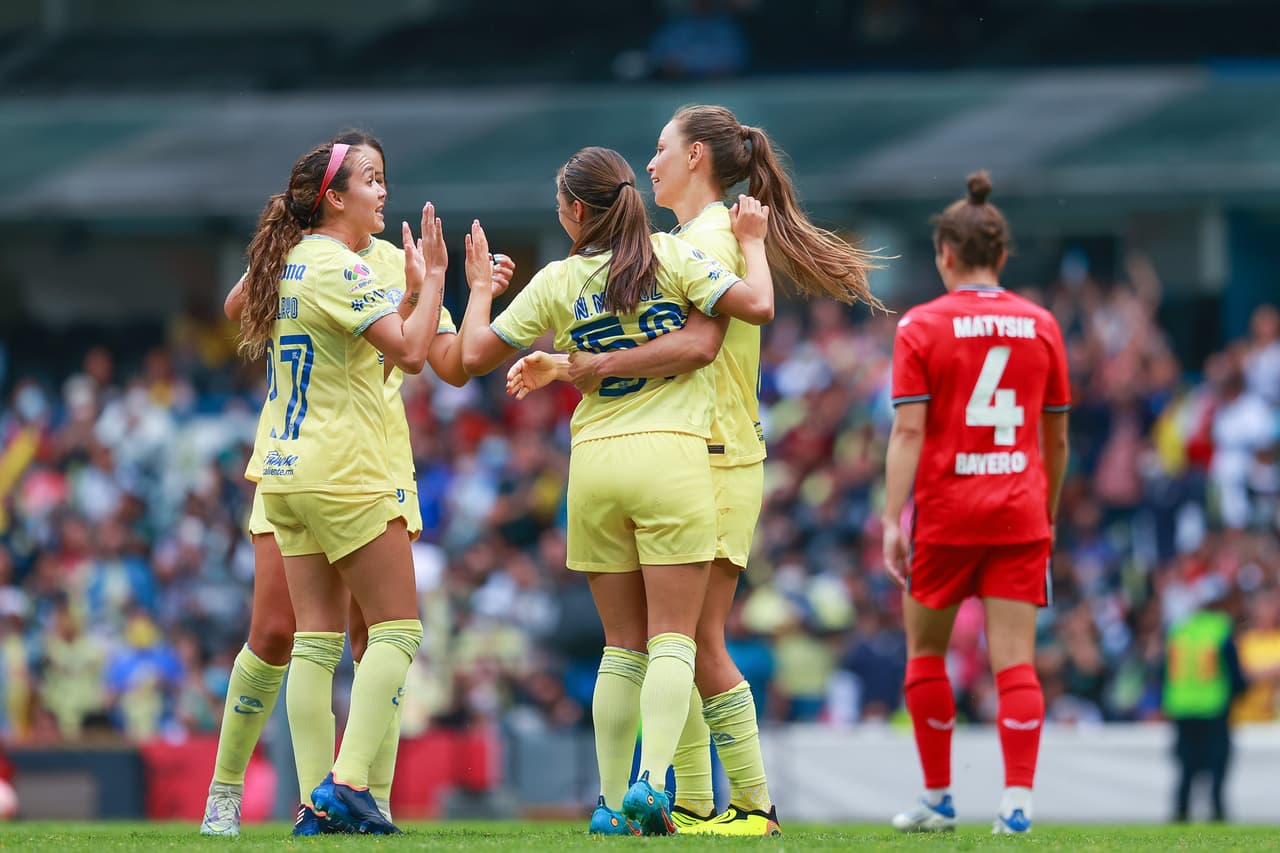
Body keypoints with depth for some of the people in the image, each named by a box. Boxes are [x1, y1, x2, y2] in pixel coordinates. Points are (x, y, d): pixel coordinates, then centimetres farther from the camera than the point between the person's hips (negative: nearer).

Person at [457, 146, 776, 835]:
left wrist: (479, 285, 26)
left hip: (594, 465, 2)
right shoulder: (670, 257, 0)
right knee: (671, 641, -2)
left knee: (622, 647, 9)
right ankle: (651, 784, -19)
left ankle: (612, 802, 7)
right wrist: (752, 241, 10)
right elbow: (756, 305, -8)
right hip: (670, 455, -2)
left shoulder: (556, 284, 4)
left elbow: (475, 355, 9)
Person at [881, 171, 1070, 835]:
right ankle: (1017, 800, -12)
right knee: (1015, 659, -1)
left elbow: (909, 431, -10)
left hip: (946, 513, -2)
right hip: (1020, 516, 2)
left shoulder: (922, 327, -3)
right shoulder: (1040, 326, 7)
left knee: (925, 650, 13)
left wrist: (892, 519, -11)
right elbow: (1056, 437, 12)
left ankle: (937, 798, 16)